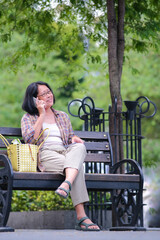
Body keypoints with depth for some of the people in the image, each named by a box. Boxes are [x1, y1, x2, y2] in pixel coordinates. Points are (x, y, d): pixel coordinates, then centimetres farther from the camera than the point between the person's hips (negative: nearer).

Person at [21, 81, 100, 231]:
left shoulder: (62, 116, 30)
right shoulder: (29, 118, 16)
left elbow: (71, 136, 30)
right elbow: (30, 139, -3)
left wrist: (74, 139, 4)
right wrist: (42, 115, -1)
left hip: (66, 153, 4)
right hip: (44, 155, -4)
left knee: (80, 147, -36)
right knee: (77, 167, -36)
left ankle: (66, 184, -61)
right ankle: (81, 217, -49)